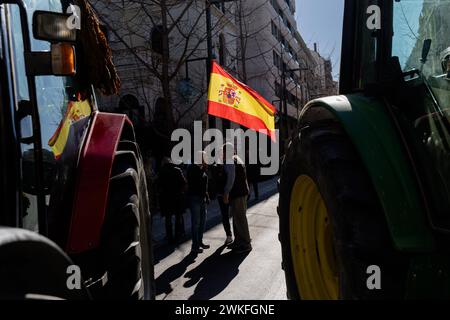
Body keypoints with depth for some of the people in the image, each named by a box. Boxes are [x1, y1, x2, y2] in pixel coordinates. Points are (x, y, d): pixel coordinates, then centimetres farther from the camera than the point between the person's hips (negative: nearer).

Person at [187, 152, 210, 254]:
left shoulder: (202, 169, 14)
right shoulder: (192, 168, -10)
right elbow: (198, 179, -24)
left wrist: (207, 197, 17)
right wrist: (203, 169, -22)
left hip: (203, 198, 8)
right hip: (195, 198, -8)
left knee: (203, 221, 14)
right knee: (196, 222, -5)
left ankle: (200, 242, 27)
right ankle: (195, 246, 3)